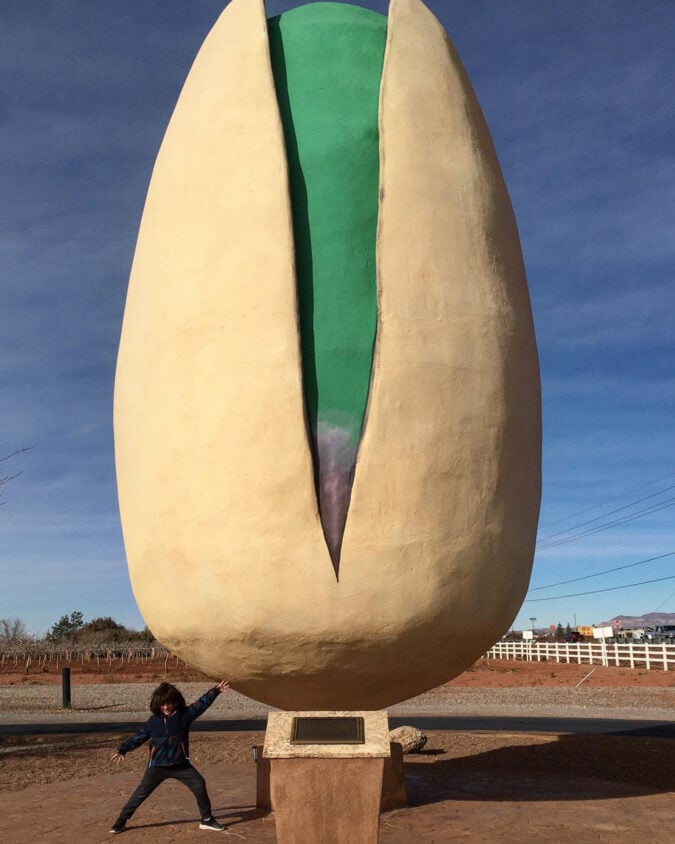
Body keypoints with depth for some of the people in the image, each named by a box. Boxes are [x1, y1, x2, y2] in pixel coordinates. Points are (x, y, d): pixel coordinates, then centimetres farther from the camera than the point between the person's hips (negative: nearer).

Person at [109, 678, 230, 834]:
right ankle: (121, 820, 16)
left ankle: (206, 819, 11)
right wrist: (122, 750, -4)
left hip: (180, 764, 1)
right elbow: (138, 737, 2)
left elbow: (202, 704, -5)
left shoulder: (185, 714, -6)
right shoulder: (154, 721, -5)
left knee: (199, 785, -3)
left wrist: (216, 690, -11)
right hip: (157, 766, -1)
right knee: (141, 794, 1)